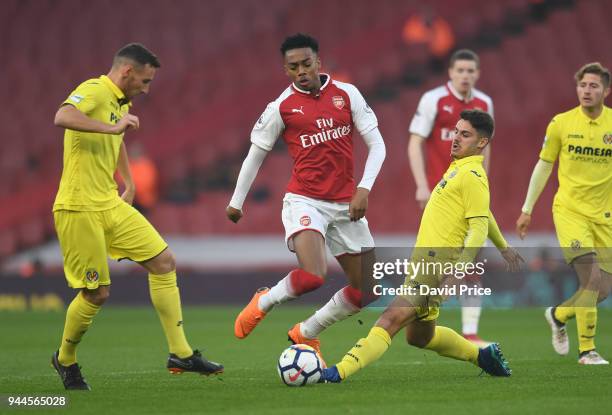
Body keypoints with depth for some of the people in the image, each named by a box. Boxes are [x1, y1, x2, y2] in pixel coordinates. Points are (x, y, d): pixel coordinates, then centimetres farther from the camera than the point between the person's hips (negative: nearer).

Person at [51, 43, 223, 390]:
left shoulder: (121, 102, 15)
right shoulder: (94, 91, -15)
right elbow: (62, 117, -37)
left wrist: (129, 183, 35)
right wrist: (112, 126, -39)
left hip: (110, 205, 9)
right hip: (79, 209, -9)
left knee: (164, 261, 2)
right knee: (97, 293, -3)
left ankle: (180, 353, 5)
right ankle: (66, 360, 22)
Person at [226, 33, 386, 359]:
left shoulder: (347, 94, 4)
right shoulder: (281, 107, -1)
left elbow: (376, 144, 5)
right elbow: (256, 153, 10)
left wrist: (364, 188, -9)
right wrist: (237, 201, 14)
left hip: (346, 205, 4)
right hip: (304, 201, -4)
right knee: (311, 276, -27)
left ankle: (306, 333, 21)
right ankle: (263, 303, 3)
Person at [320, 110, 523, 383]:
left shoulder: (472, 176, -11)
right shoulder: (458, 168, 18)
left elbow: (479, 226, -19)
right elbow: (483, 213, 33)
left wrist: (459, 270, -29)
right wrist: (503, 246, 46)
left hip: (437, 265, -11)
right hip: (424, 260, 11)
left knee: (391, 320, -21)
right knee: (419, 337, 20)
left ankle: (340, 372, -32)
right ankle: (483, 355, 33)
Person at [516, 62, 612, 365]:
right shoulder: (561, 123, -2)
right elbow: (543, 166, 8)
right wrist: (527, 210, 9)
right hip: (570, 211, -2)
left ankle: (558, 315, 32)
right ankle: (587, 350, -8)